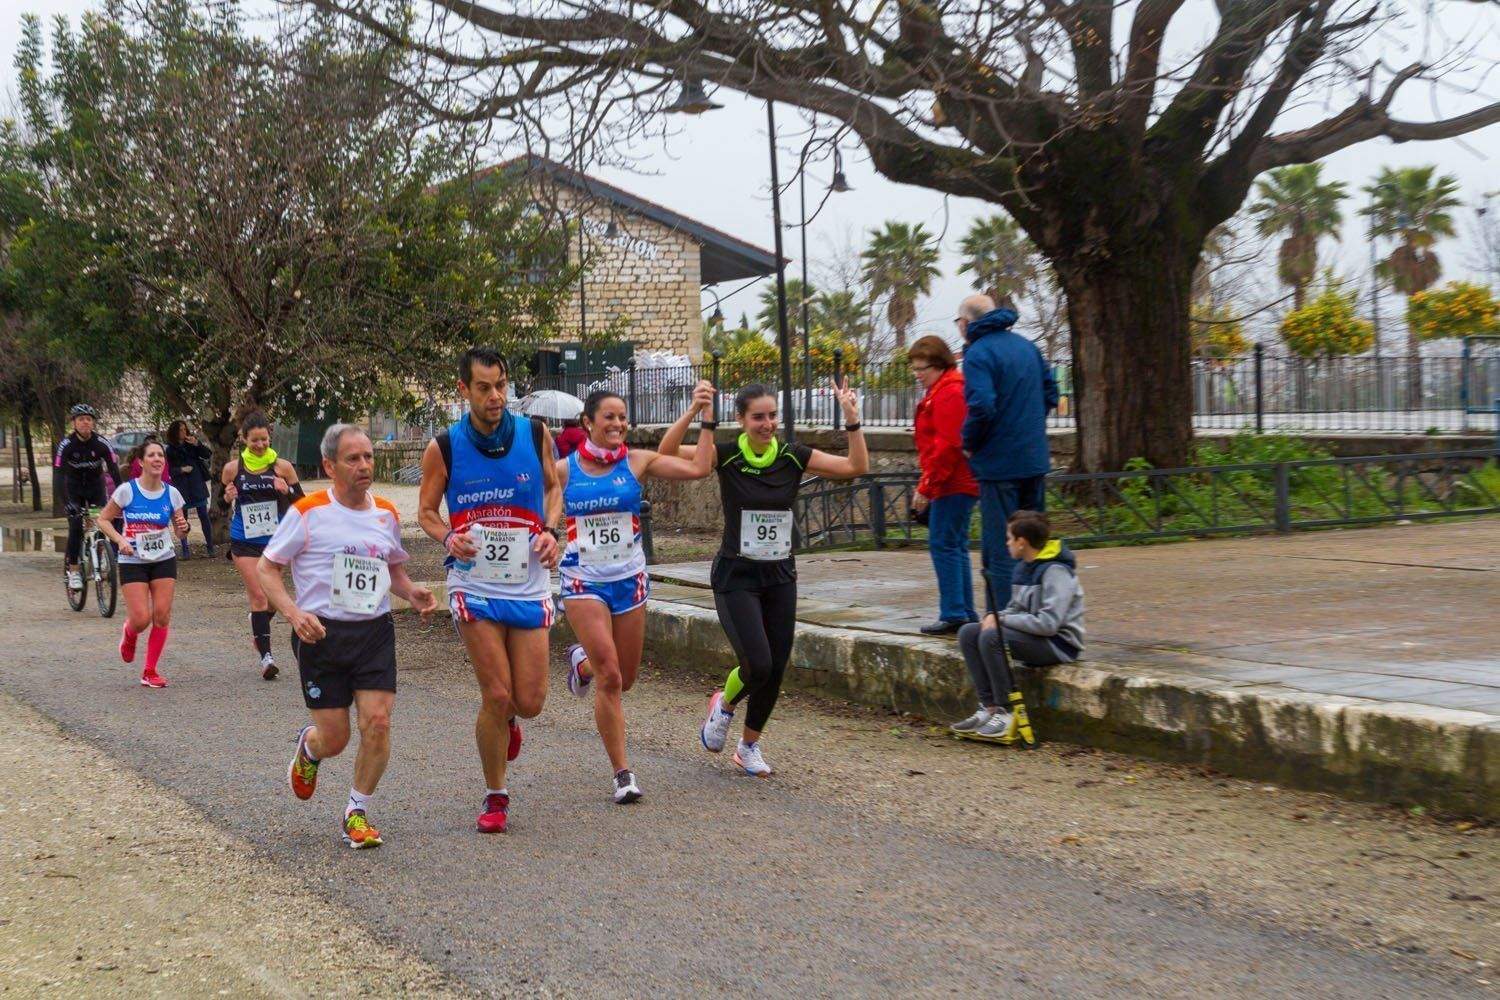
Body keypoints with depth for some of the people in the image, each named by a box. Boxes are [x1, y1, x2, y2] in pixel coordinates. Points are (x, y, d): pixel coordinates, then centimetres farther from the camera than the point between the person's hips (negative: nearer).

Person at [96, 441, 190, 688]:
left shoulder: (171, 493, -1)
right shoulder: (127, 490, -9)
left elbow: (179, 532, 7)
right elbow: (103, 519, -1)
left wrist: (183, 528, -16)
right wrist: (120, 540, -16)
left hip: (164, 561, 3)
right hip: (133, 562, -3)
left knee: (162, 616, -5)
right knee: (141, 619, -10)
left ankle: (150, 671, 9)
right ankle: (129, 634, 29)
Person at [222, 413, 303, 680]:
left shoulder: (283, 467, -3)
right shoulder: (232, 468, -1)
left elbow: (302, 503, 1)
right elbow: (221, 502, 11)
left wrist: (287, 490, -18)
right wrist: (227, 497, -11)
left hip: (275, 539, 1)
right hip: (244, 541, -1)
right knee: (258, 595, -8)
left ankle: (258, 629, 42)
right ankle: (265, 655, -7)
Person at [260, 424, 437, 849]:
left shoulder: (386, 514, 8)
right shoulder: (307, 513, -6)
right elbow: (266, 568, -1)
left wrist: (412, 592, 1)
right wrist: (294, 613, -16)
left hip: (375, 631, 3)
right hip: (321, 634, -3)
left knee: (378, 722, -11)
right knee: (334, 739, 0)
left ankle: (357, 812, 10)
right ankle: (307, 747, 40)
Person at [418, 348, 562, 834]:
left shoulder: (535, 434, -2)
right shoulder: (443, 447, -6)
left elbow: (553, 487, 14)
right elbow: (426, 510, 5)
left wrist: (550, 530, -4)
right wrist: (448, 537, -16)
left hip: (529, 586, 2)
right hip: (475, 585, -2)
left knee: (529, 701, 0)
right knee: (497, 696, -8)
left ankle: (505, 720, 39)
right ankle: (495, 798, 12)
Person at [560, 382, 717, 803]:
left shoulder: (637, 462, -2)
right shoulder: (564, 470, -3)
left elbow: (699, 468, -13)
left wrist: (702, 416, -15)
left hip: (629, 579, 3)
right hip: (583, 582, -2)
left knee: (624, 679, 11)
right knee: (609, 678, -14)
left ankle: (583, 661, 46)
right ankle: (622, 773, -3)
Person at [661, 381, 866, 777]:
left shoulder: (794, 458, -1)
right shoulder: (727, 457, -9)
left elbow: (857, 466, -6)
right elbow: (668, 453, -20)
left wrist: (852, 420, -17)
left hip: (780, 577, 4)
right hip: (736, 577, -4)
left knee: (776, 670, 5)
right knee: (758, 665, -16)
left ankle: (749, 745, 28)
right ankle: (724, 705, 18)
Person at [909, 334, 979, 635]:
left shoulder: (949, 393, -15)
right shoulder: (941, 390, 19)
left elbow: (948, 445, -21)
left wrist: (926, 486, -17)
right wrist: (928, 483, 21)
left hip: (953, 484, -11)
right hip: (960, 483, 11)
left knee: (943, 545, -9)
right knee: (955, 546, 13)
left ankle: (953, 614, -8)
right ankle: (965, 614, 18)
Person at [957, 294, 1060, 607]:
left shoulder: (978, 353, -14)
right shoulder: (1027, 346, 11)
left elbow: (981, 406, -25)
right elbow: (1050, 393, 16)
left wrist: (969, 444, -10)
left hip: (998, 463, -7)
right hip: (1035, 459, 8)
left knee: (999, 546, -2)